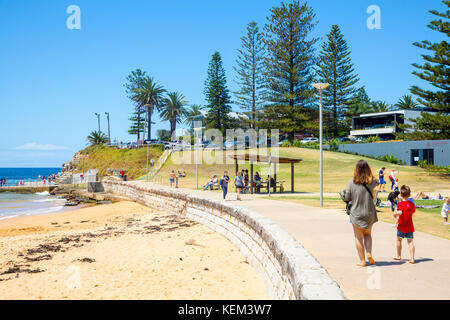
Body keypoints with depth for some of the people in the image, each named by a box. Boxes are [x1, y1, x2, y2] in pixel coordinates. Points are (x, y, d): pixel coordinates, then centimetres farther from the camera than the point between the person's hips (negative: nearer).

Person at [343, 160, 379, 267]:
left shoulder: (352, 182, -13)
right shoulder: (372, 182, -8)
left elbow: (347, 198, -8)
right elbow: (377, 182, 18)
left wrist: (345, 192, 11)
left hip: (356, 213, -2)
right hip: (369, 213, 2)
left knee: (358, 237, 11)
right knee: (367, 234, 23)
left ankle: (362, 260, 14)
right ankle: (369, 253, 4)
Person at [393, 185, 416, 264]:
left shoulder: (400, 204, -14)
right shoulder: (411, 204, 3)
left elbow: (400, 212, -30)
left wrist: (395, 214, -11)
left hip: (401, 226, -3)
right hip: (410, 226, 4)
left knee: (399, 240, 15)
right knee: (411, 242, 1)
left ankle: (398, 256, 27)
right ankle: (412, 258, -9)